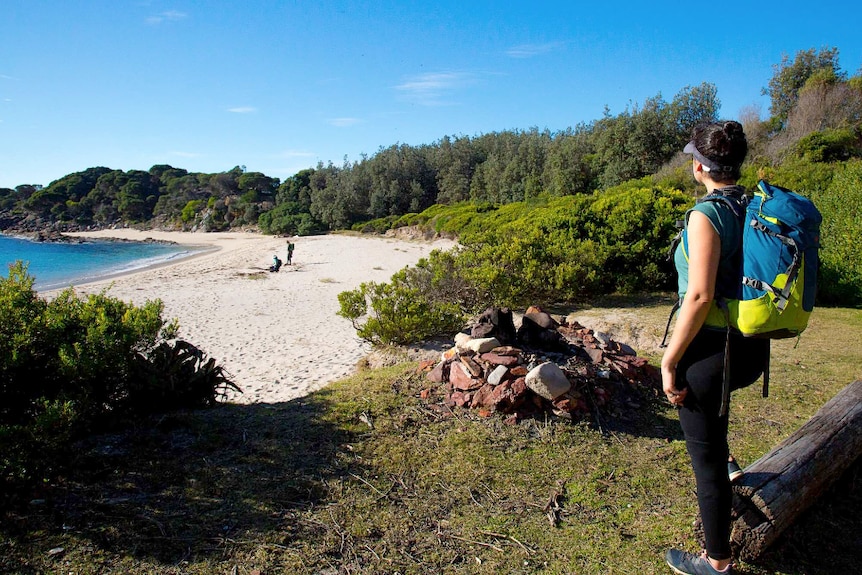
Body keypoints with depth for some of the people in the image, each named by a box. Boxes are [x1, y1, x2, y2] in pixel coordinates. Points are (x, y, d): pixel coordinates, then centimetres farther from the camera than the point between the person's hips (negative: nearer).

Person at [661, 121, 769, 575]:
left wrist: (670, 360, -16)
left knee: (706, 461, 9)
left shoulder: (707, 214, -19)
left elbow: (700, 296, -24)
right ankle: (726, 458, 43)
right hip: (754, 349, 8)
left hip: (712, 350, -8)